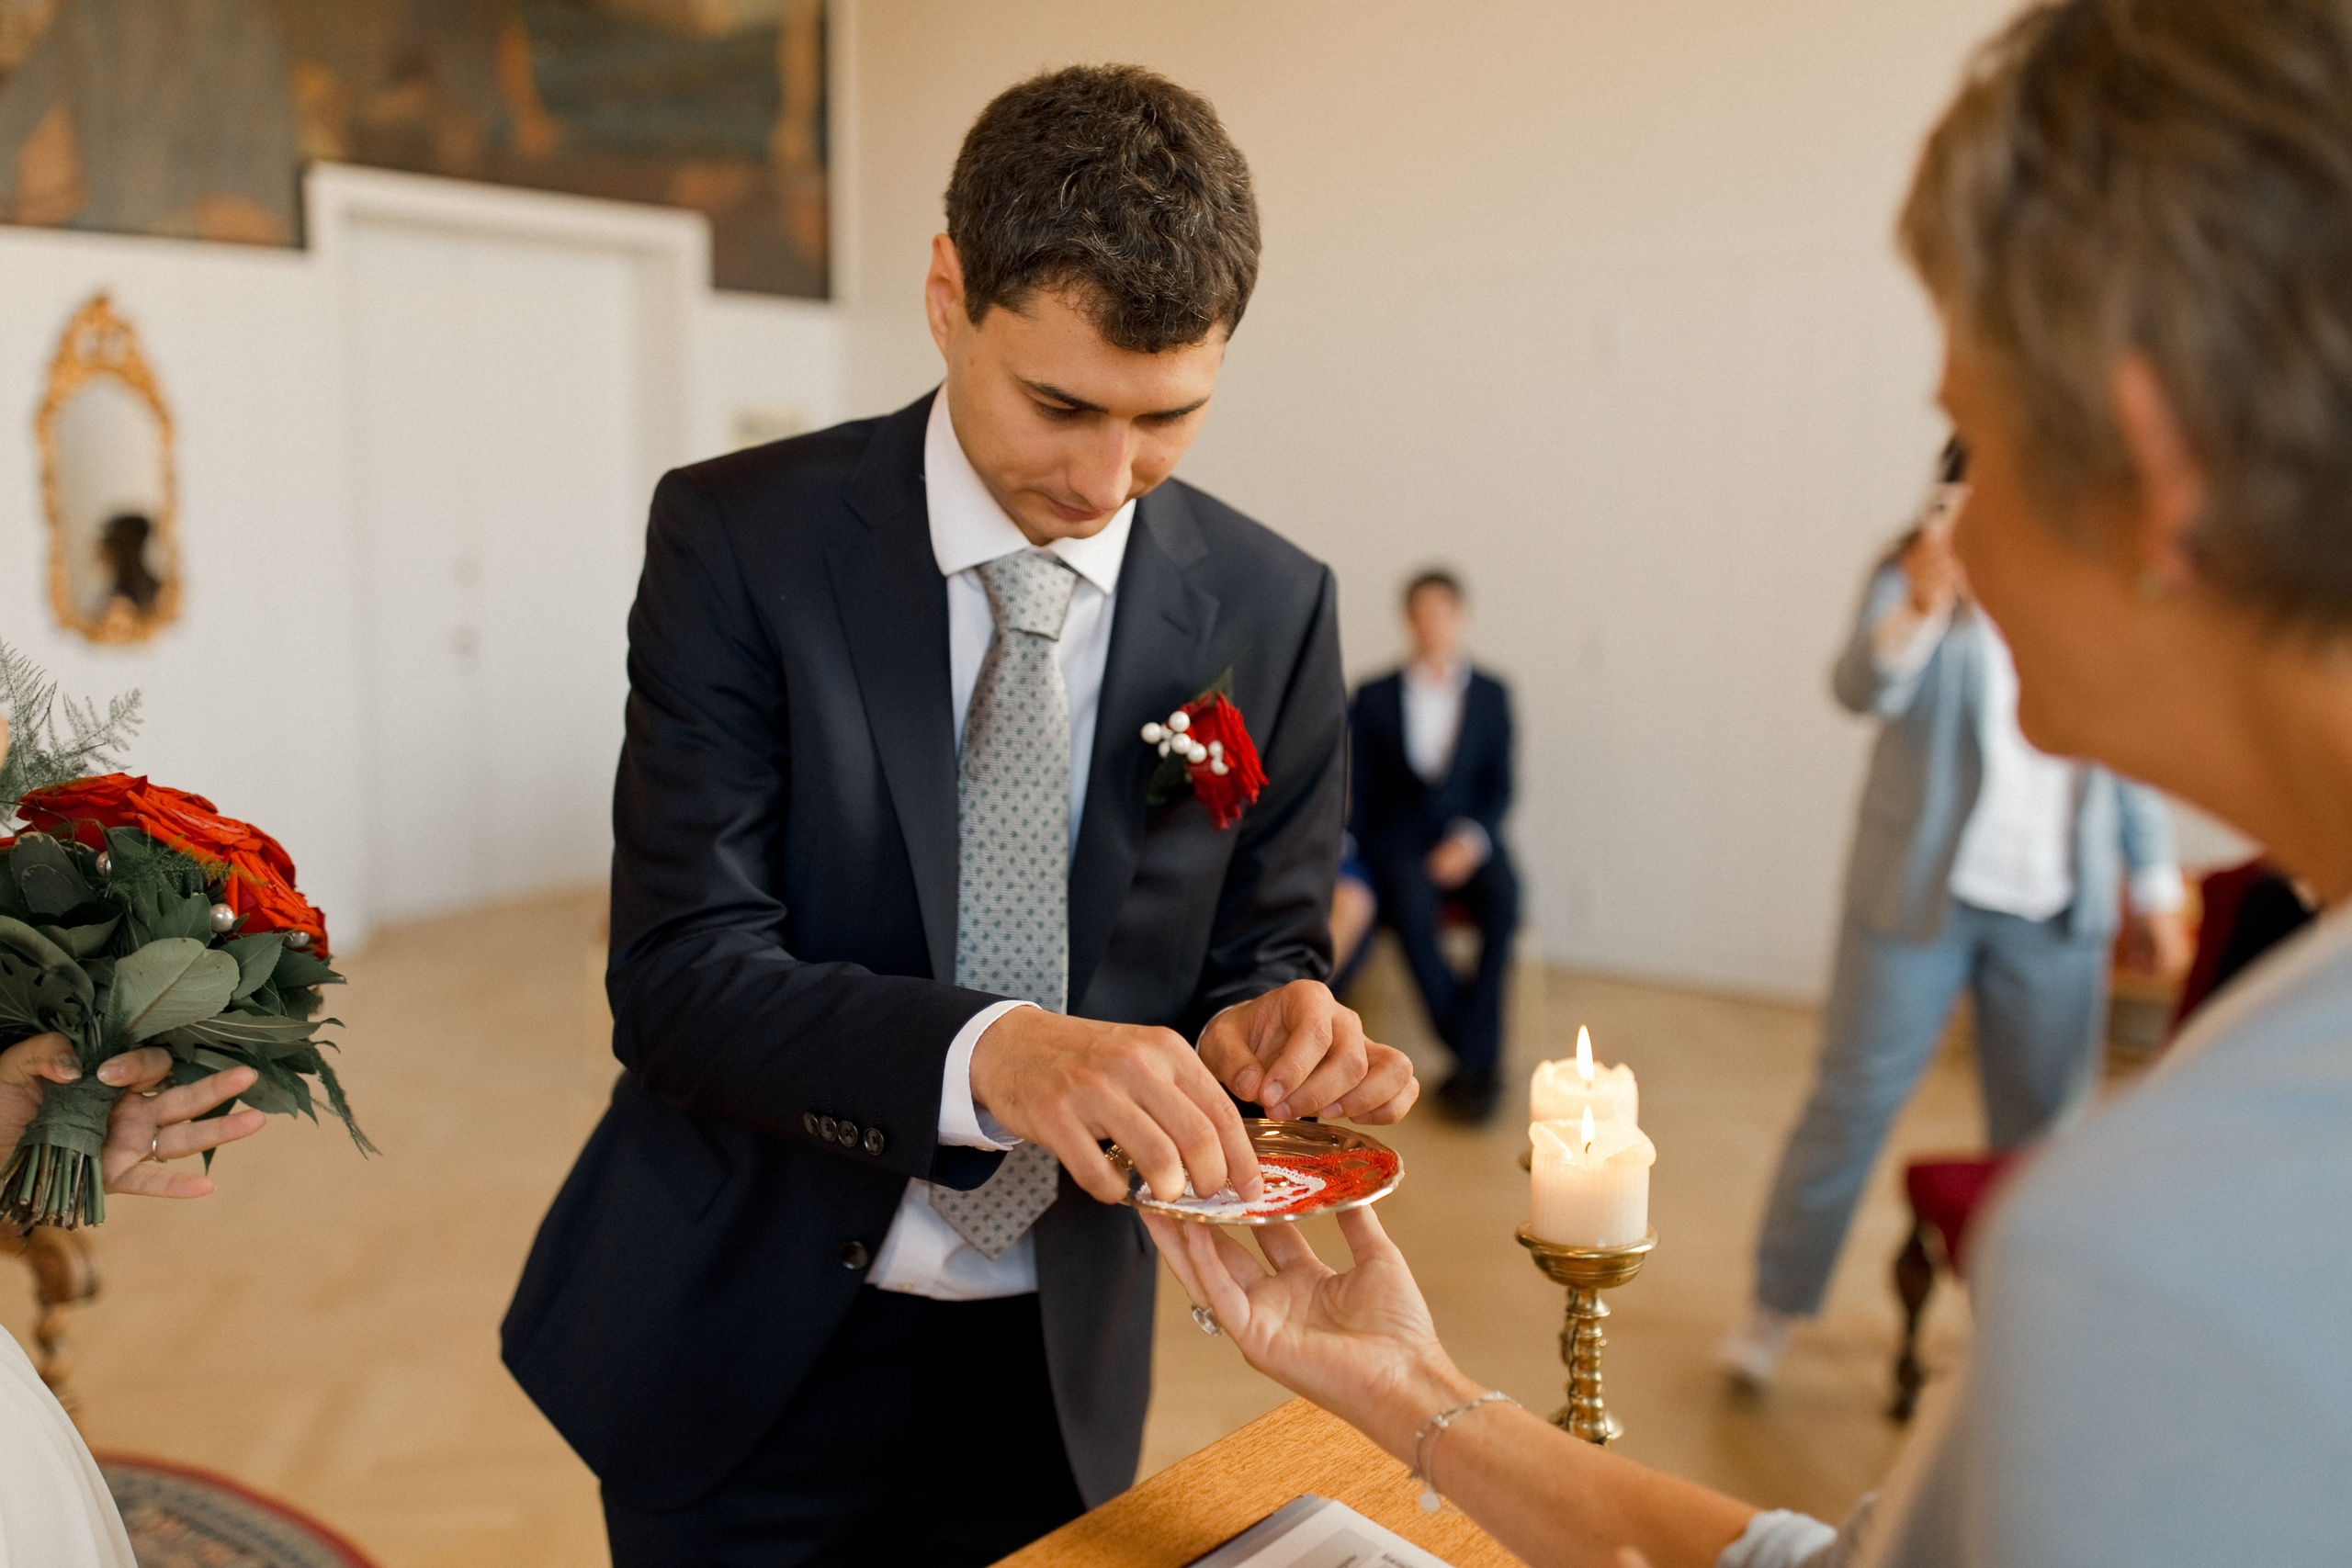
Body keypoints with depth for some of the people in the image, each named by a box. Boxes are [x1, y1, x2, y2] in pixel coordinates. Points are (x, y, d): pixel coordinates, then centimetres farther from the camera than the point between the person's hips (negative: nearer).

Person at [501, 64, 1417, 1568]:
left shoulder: (1273, 610, -7)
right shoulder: (738, 537, -14)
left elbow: (1263, 948, 3)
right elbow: (679, 980, -19)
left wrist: (1265, 1022, -21)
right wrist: (991, 1053, -36)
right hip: (741, 1348, -2)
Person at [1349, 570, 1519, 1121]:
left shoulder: (1491, 695, 13)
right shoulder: (1374, 697, 9)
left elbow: (1499, 788, 9)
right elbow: (1359, 792, 7)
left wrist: (1471, 839, -10)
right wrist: (1365, 854, -10)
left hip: (1467, 842, 1)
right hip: (1399, 843, -1)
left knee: (1503, 897, -32)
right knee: (1411, 904, -34)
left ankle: (1472, 1058, -28)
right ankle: (1483, 1061, -28)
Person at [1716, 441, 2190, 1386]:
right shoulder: (1914, 579, -5)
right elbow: (1862, 688, -24)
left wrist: (2154, 885, 13)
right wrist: (1922, 605, -43)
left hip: (2057, 911, 4)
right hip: (1920, 892, -4)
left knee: (2045, 1122, 11)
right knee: (1852, 1098, 1)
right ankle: (1776, 1306, 14)